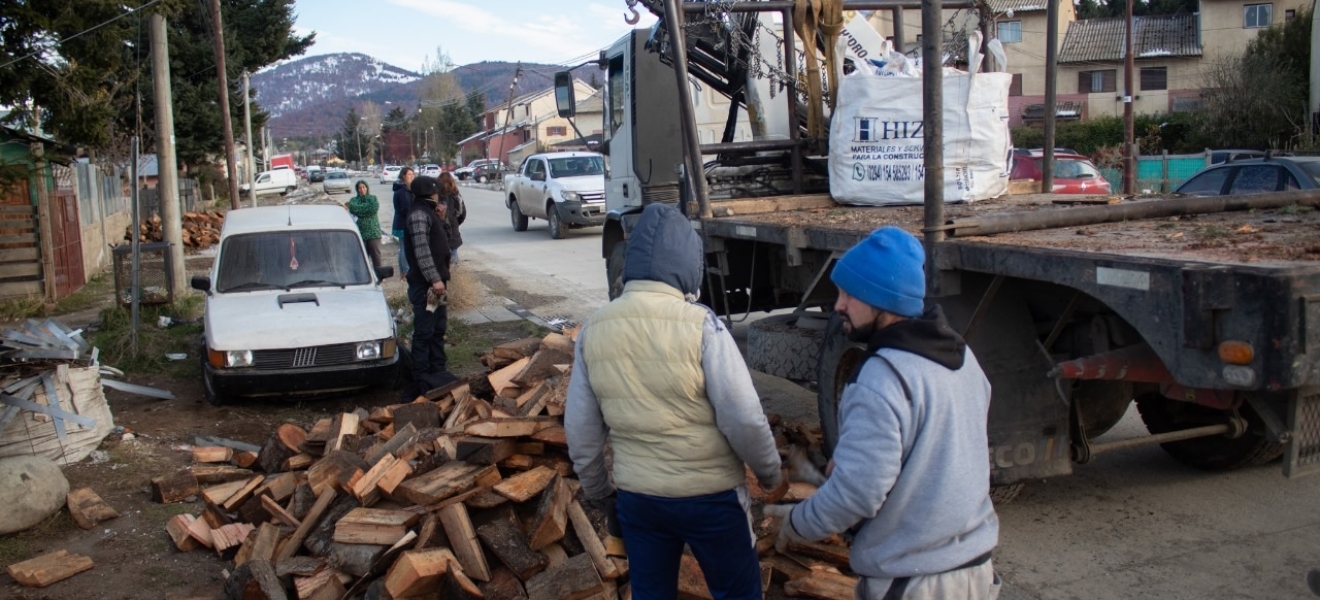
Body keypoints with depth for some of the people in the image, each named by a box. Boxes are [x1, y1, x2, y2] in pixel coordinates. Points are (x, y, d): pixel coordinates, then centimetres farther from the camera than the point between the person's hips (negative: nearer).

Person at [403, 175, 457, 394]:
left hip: (436, 281, 10)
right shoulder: (419, 214, -15)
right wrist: (434, 279, -26)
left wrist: (441, 219, 10)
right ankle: (421, 379, -1)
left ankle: (438, 371, 26)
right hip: (425, 284, -10)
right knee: (424, 332, -5)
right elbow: (421, 250, -23)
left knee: (439, 329, 17)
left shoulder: (428, 212, 16)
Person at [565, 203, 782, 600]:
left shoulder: (594, 330, -3)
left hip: (635, 496, 4)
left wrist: (595, 489, 19)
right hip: (709, 494, -4)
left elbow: (580, 429, 4)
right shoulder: (700, 325, -18)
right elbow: (743, 418, -16)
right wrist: (769, 471, 2)